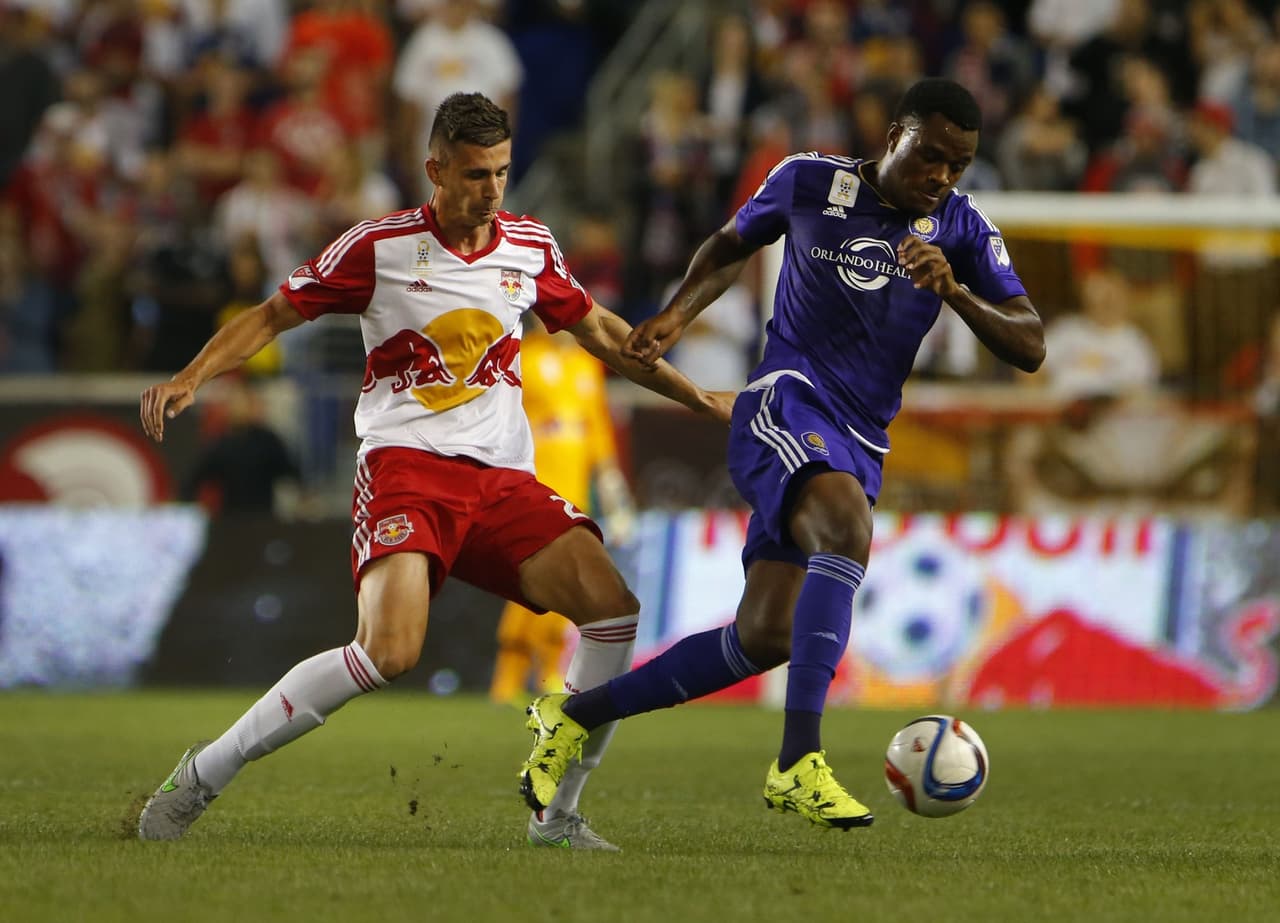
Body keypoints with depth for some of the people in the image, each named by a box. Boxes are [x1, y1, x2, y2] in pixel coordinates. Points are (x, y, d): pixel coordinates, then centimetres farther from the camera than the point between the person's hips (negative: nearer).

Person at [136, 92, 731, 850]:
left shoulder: (530, 247, 10)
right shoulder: (380, 246, -3)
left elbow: (600, 332, 26)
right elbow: (275, 315, 4)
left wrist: (700, 399, 28)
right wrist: (191, 378, -9)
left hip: (503, 477, 5)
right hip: (407, 467, -5)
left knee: (613, 607, -16)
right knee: (390, 652, -26)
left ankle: (558, 812, -2)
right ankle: (202, 776, -12)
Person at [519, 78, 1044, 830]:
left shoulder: (963, 229, 3)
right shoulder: (807, 183, 1)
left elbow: (1031, 348, -4)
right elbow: (733, 245, 21)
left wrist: (955, 291, -20)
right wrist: (676, 317, 5)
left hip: (860, 449, 4)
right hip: (785, 407, -4)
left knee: (764, 640, 1)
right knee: (848, 526, -36)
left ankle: (573, 717, 21)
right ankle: (800, 761, -41)